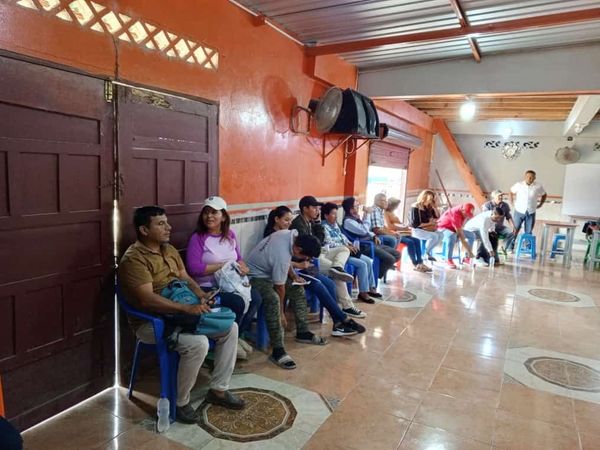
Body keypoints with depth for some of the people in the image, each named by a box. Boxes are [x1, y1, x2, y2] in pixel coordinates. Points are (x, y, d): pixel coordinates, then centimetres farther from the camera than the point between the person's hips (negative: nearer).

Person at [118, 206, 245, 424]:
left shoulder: (169, 250, 9)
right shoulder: (133, 259, -18)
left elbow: (185, 278, 14)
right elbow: (147, 300, -28)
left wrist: (202, 296, -7)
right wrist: (187, 308, -34)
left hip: (180, 313, 8)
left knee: (230, 328, -4)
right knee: (198, 343, -31)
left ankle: (218, 389, 9)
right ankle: (180, 402, -6)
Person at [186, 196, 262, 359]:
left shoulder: (230, 235, 9)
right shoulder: (197, 238, -10)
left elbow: (238, 258, 18)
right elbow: (194, 268, -19)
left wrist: (242, 266, -8)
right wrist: (224, 266, -18)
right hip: (207, 287, -6)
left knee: (256, 298, -17)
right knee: (238, 302, -28)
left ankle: (237, 335, 4)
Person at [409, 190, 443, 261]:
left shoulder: (428, 207, 9)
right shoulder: (415, 207, -14)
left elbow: (437, 216, 11)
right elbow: (415, 224, -19)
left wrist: (433, 206, -1)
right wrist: (429, 224, -13)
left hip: (425, 229, 8)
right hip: (416, 230, -8)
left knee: (440, 234, -13)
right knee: (434, 236, -27)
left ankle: (428, 252, 0)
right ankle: (426, 253, -6)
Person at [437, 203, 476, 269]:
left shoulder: (465, 212, -9)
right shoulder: (455, 214, -34)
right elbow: (460, 234, -35)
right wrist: (468, 250, -34)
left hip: (453, 229, 8)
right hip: (443, 228, -8)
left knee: (472, 235, 0)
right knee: (452, 236, -40)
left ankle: (467, 258, 5)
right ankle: (448, 260, -29)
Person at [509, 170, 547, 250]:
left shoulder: (538, 186, -3)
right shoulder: (519, 185, -6)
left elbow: (544, 195, 16)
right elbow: (511, 192, 12)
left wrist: (540, 204, 9)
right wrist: (512, 202, 7)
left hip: (531, 213, 1)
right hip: (519, 211, -1)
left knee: (528, 232, 6)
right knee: (515, 230, 0)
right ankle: (511, 247, 8)